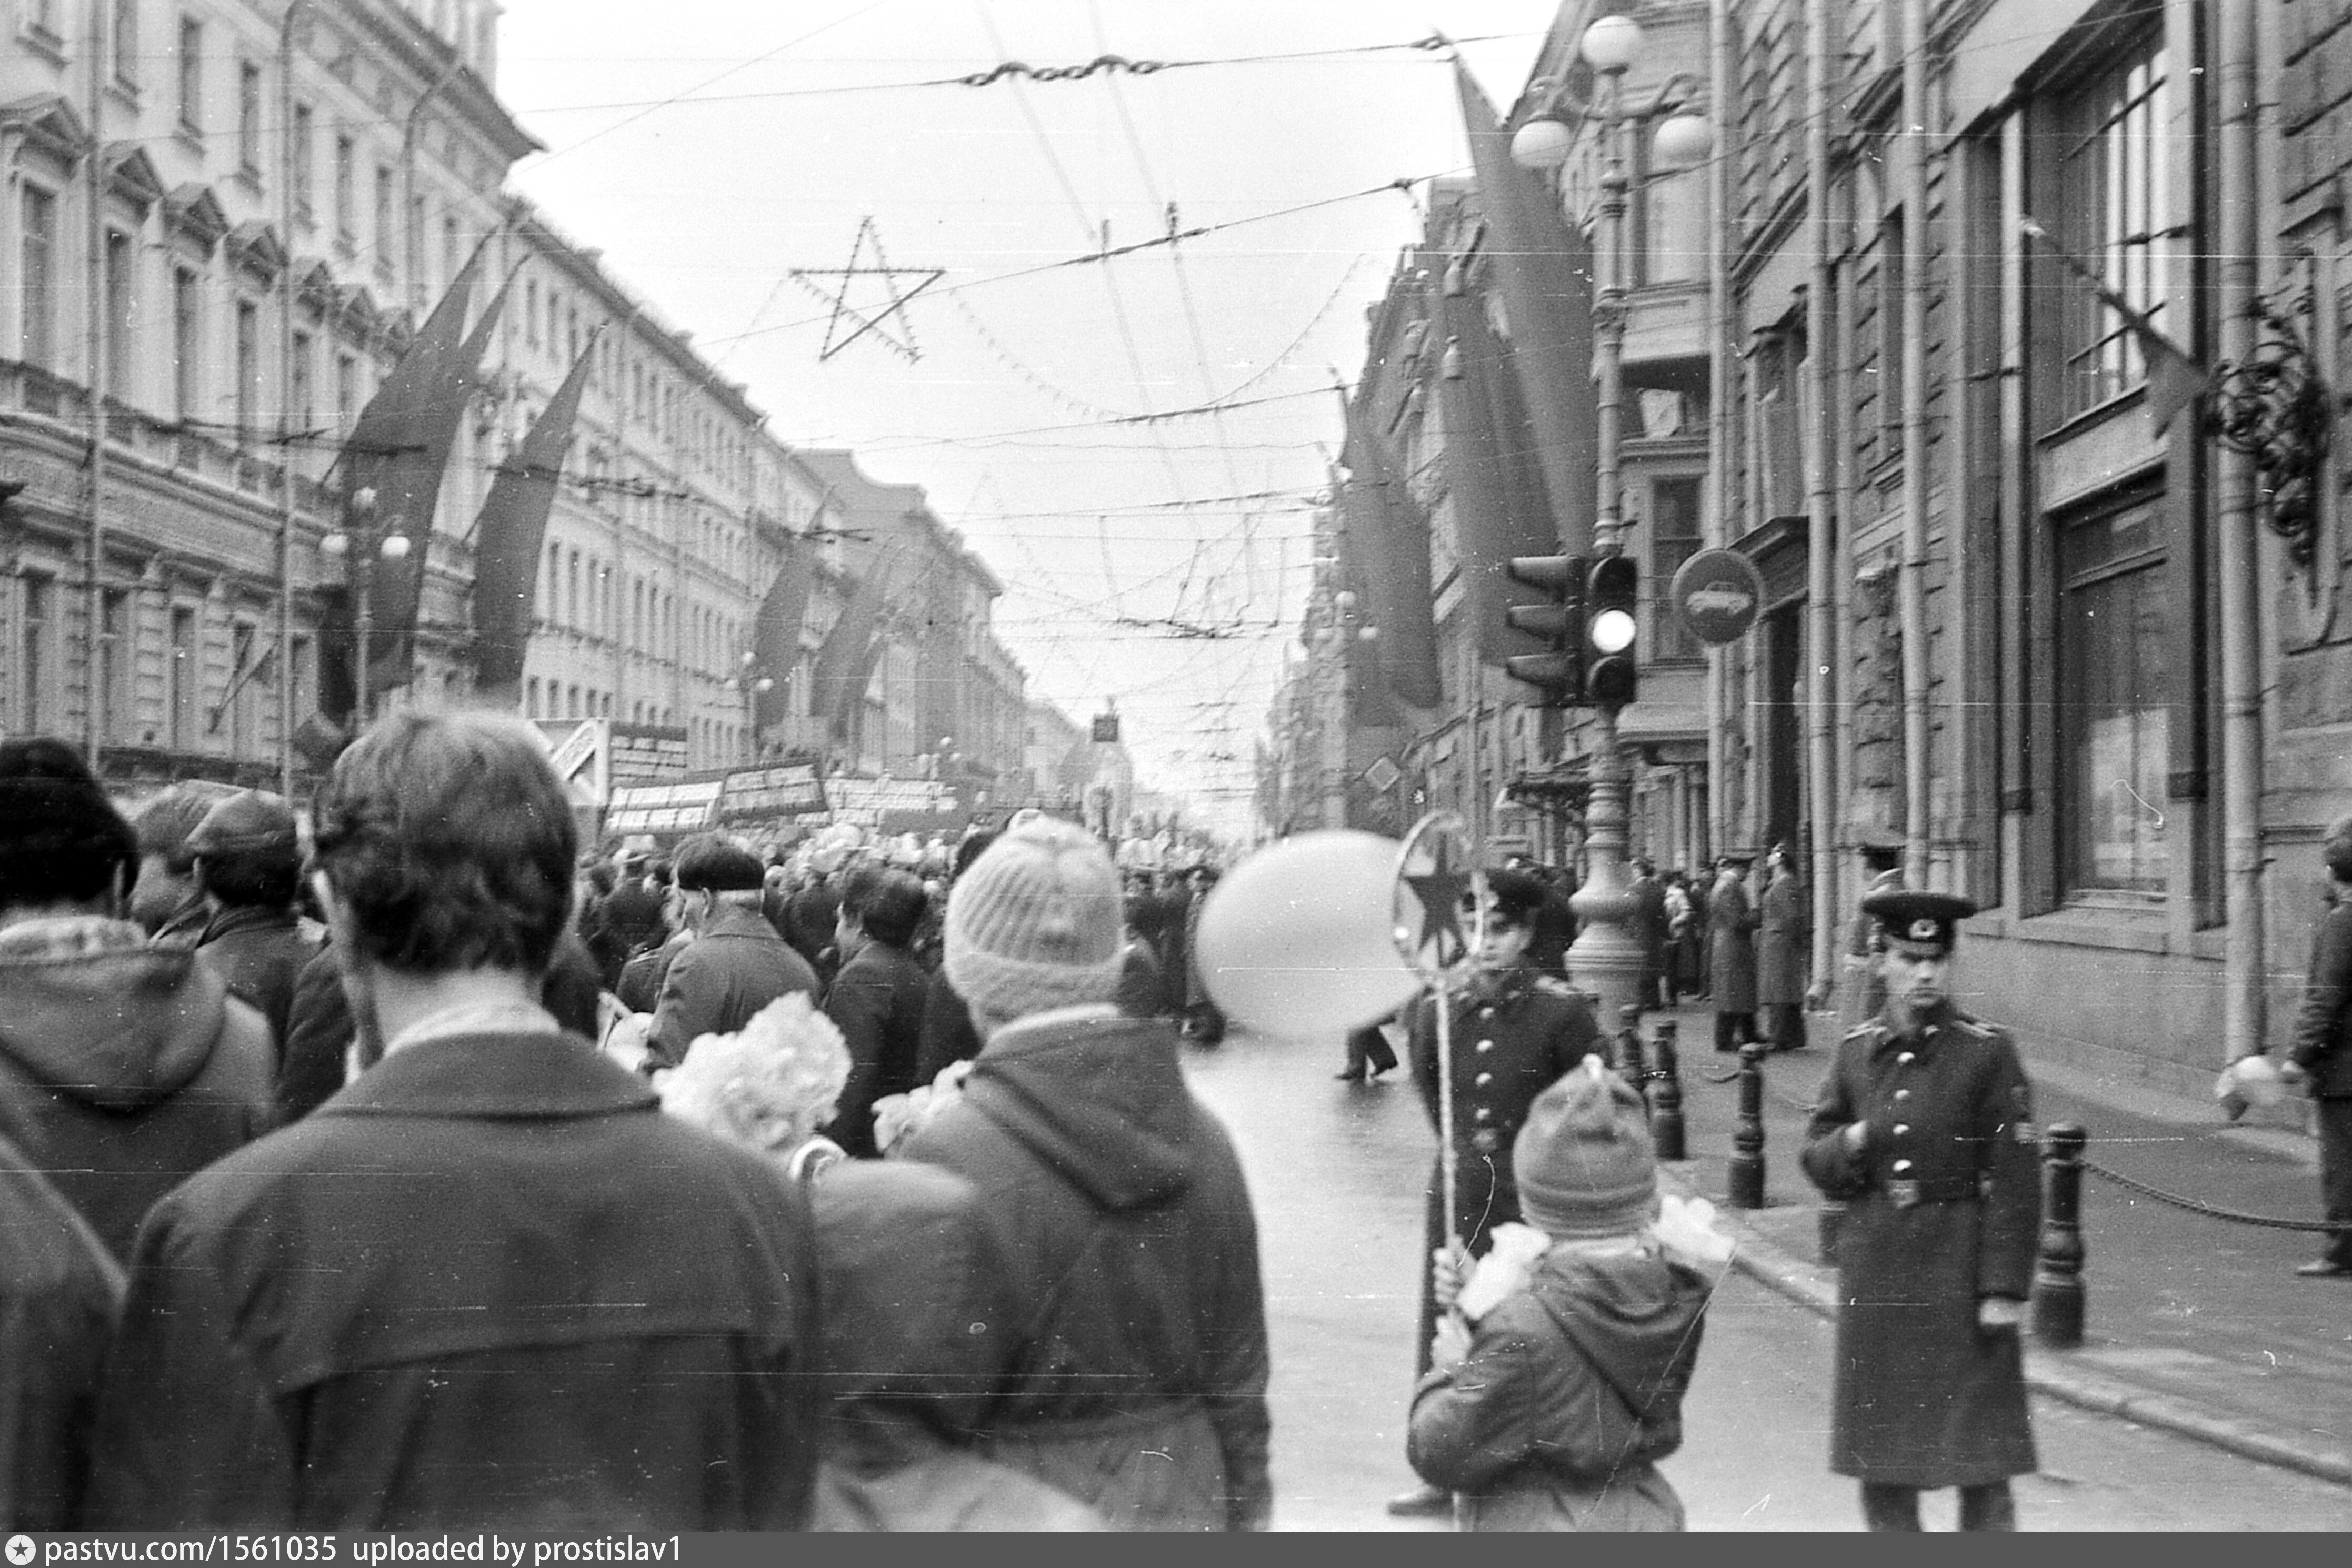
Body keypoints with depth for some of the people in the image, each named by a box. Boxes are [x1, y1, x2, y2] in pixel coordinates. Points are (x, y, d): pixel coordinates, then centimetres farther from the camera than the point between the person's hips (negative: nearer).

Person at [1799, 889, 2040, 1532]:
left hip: (1959, 1270, -4)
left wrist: (2005, 1287, -12)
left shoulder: (1988, 1054, -5)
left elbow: (2015, 1180, -7)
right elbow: (1815, 1158, 13)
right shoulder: (1855, 1051, 6)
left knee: (1979, 1452, 0)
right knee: (1878, 1451, 11)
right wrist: (1849, 1143, -10)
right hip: (1875, 1270, 4)